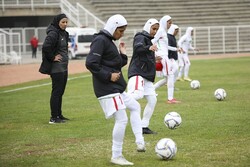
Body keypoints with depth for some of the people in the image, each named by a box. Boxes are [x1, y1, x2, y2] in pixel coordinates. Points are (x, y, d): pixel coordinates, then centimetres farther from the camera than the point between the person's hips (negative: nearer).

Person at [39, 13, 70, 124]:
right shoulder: (53, 34, -16)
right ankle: (54, 118, -3)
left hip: (64, 67, 9)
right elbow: (45, 47, -28)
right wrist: (52, 58, -18)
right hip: (56, 68, -9)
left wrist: (65, 58, 11)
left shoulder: (64, 34, 13)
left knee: (60, 92, 14)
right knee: (56, 92, -7)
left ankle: (59, 115, 23)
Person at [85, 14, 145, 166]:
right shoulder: (100, 40, -12)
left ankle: (140, 142, 16)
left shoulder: (109, 42, 17)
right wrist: (109, 76, -20)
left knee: (135, 107, 21)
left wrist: (122, 54, 12)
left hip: (116, 89, 11)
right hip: (108, 90, -11)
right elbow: (91, 63, -23)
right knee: (122, 120, -11)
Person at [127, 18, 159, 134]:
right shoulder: (140, 37, -5)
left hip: (147, 75, 9)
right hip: (137, 73, -9)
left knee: (152, 100, 4)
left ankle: (144, 126, 9)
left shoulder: (149, 39, 24)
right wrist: (149, 48, -47)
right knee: (138, 94, -32)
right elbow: (138, 48, -30)